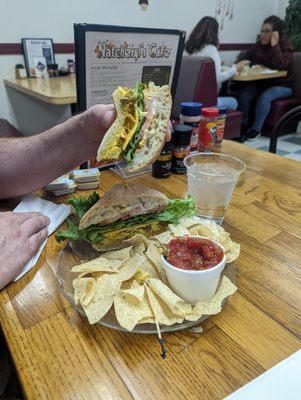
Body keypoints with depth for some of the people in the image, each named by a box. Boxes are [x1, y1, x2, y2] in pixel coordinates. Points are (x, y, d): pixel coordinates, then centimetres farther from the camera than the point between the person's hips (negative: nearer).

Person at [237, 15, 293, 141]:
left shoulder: (286, 46, -10)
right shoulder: (259, 45, 5)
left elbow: (280, 66, -27)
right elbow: (244, 57, 11)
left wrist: (274, 45, -26)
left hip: (282, 86, -4)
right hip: (261, 83, 5)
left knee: (265, 97, -33)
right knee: (244, 94, -23)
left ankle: (256, 129, -20)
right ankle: (243, 125, -13)